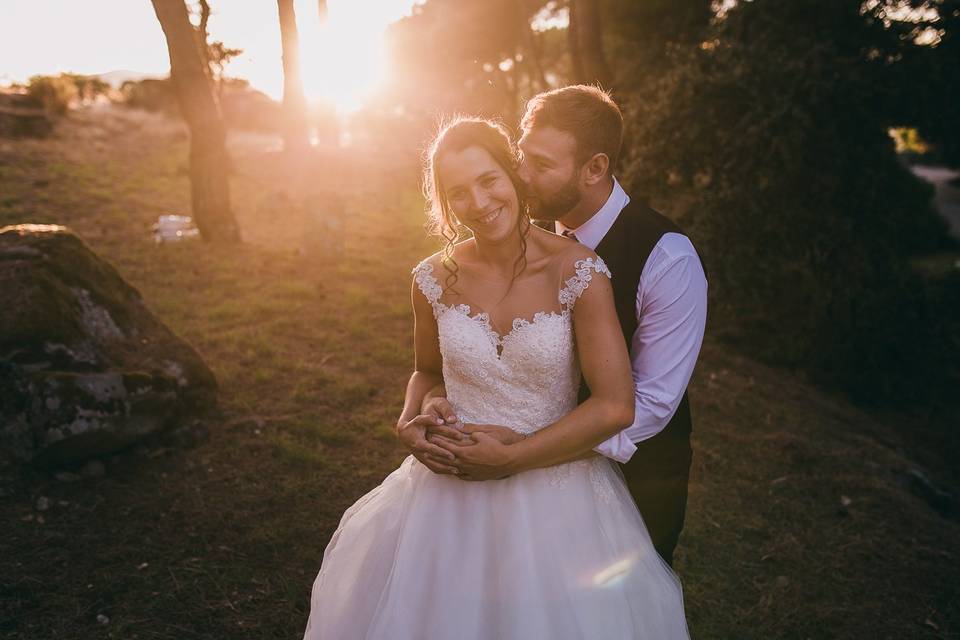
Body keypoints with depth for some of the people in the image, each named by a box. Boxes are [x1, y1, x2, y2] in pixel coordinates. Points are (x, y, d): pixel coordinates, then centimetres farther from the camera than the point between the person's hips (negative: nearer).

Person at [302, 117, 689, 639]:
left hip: (554, 488, -2)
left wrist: (510, 456, -15)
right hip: (452, 490, 3)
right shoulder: (435, 279, -6)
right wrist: (410, 423, -8)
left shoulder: (577, 271, -16)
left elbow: (615, 407, -17)